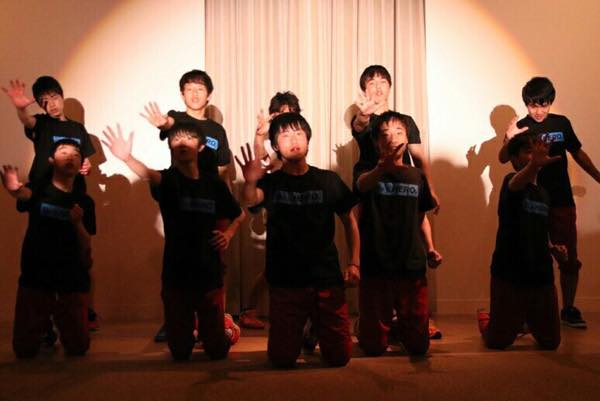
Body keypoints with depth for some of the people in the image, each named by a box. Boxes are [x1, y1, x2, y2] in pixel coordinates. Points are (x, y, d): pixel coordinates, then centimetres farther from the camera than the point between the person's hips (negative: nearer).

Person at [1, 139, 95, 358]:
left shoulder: (84, 201, 3)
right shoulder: (39, 188, -1)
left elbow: (87, 248, 2)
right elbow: (24, 194, -27)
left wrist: (77, 223, -17)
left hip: (72, 279, 1)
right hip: (35, 276, -1)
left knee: (78, 347, 3)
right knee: (24, 348, 3)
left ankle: (62, 332, 36)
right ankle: (42, 331, 36)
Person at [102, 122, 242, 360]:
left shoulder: (215, 184, 0)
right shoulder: (169, 179, -7)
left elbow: (236, 215, 17)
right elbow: (150, 176, -33)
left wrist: (228, 234, -2)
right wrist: (127, 158, -53)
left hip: (210, 274, 1)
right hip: (176, 276, -1)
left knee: (217, 351, 8)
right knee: (180, 351, 9)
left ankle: (227, 328, 42)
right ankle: (190, 335, 43)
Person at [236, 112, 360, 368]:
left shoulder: (329, 181, 2)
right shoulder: (270, 182, -1)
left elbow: (349, 222, 11)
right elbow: (249, 200, -23)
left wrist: (354, 263, 2)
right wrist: (250, 182, -45)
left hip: (327, 280, 1)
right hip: (284, 282, 0)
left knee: (338, 357, 3)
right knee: (282, 359, 4)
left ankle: (317, 331, 35)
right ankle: (301, 333, 36)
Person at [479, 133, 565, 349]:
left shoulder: (543, 193, 13)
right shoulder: (512, 180, -8)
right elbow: (515, 185, -35)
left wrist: (553, 248, 4)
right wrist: (534, 165, -56)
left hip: (541, 276, 6)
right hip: (509, 275, -6)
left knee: (551, 341, 10)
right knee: (498, 342, 5)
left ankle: (526, 320, 41)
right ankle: (484, 317, 38)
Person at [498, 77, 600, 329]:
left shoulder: (562, 123, 5)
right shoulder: (521, 127, -4)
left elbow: (578, 153, 18)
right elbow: (503, 159, -17)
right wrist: (509, 140, -36)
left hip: (562, 201, 3)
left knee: (569, 259, 6)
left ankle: (568, 309, 19)